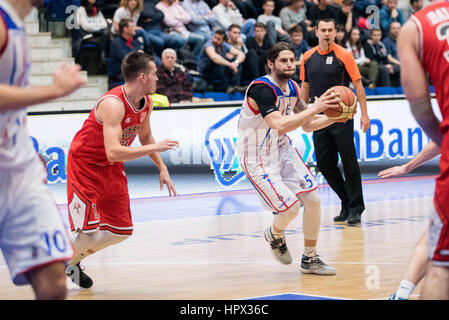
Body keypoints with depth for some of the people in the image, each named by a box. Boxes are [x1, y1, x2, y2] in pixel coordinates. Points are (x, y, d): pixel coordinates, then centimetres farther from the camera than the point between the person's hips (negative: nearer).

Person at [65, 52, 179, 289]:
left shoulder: (146, 103, -3)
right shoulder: (113, 104, -31)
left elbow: (145, 137, 17)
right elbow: (113, 153, -40)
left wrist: (162, 168, 8)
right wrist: (155, 148, -37)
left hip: (112, 170, 9)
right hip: (84, 165, -9)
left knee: (121, 231, 9)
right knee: (88, 231, -17)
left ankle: (72, 261, 28)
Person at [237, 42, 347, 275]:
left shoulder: (292, 89, 1)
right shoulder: (261, 88, -26)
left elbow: (307, 125, 13)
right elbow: (280, 126, -38)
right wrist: (315, 108, -37)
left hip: (282, 149, 8)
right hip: (257, 158, -8)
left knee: (313, 199, 1)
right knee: (291, 207, -15)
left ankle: (310, 260, 16)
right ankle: (275, 235, 22)